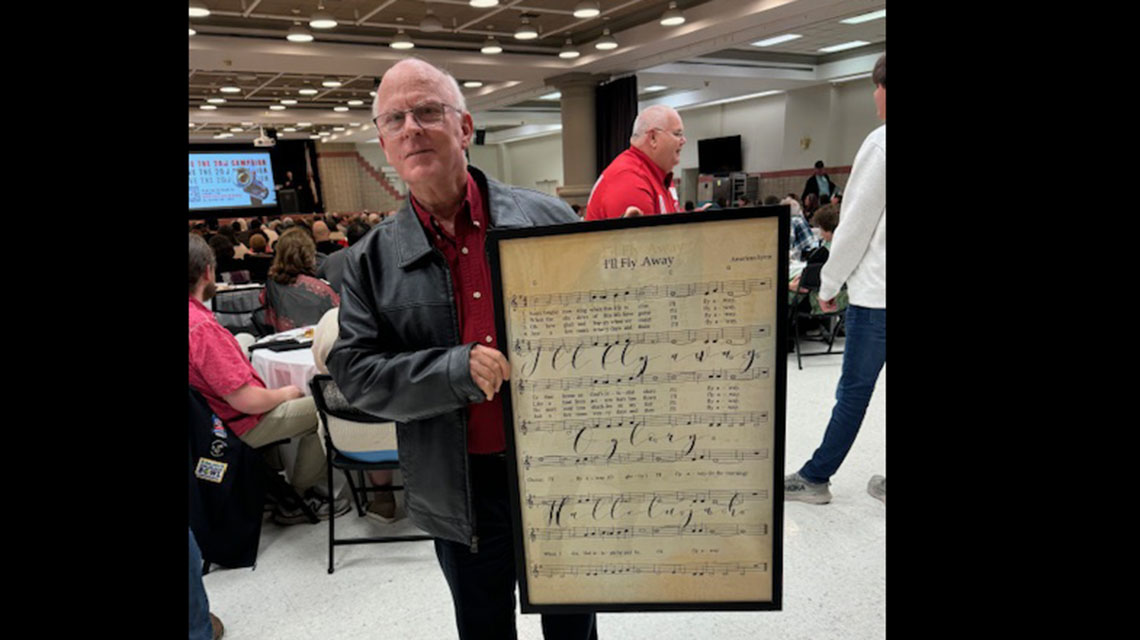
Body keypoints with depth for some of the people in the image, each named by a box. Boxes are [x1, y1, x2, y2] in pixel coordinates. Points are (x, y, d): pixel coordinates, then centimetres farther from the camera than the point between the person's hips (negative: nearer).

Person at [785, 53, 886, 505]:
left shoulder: (880, 143, -11)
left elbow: (856, 223, -10)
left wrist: (828, 283, -1)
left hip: (876, 291, -6)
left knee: (854, 389, 2)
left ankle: (816, 477, 14)